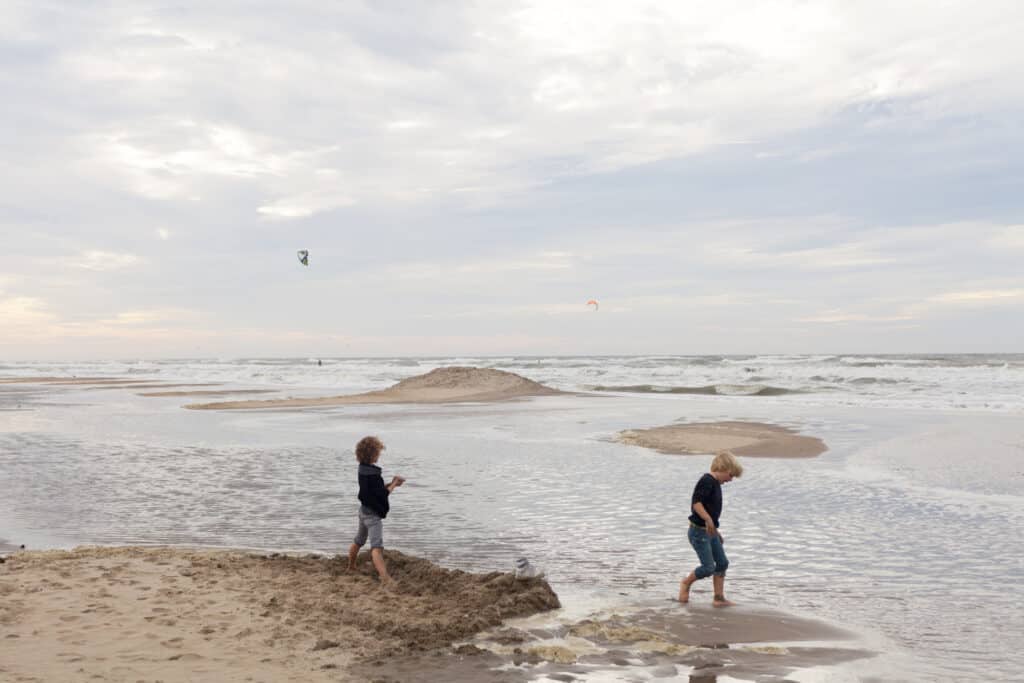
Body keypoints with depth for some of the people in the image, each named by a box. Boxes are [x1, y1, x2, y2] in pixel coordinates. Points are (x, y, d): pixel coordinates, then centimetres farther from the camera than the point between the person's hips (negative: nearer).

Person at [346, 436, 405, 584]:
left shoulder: (363, 469, 5)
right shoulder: (372, 473, -24)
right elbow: (382, 494, -22)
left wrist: (392, 483, 3)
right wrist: (394, 484, -8)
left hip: (365, 510, 10)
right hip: (372, 513, -10)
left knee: (358, 541, 26)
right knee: (377, 546, -19)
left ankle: (351, 568, 44)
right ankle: (385, 578, -28)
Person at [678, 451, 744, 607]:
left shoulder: (716, 484, 14)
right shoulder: (707, 481, -16)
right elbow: (696, 503, -27)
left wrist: (716, 531, 25)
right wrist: (708, 520, -35)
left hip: (710, 531, 10)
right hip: (699, 531, -10)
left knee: (722, 563, 8)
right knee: (708, 568, -8)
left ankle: (719, 598, 15)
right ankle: (686, 583, 18)